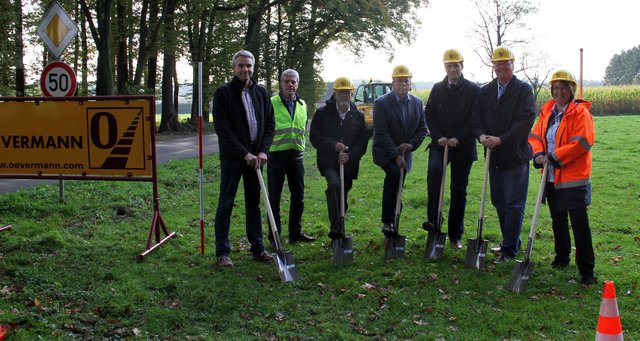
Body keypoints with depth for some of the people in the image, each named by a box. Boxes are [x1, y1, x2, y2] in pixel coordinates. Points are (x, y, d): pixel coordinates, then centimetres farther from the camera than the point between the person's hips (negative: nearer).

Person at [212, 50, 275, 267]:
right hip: (232, 157, -5)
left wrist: (263, 151, -6)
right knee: (226, 205, 0)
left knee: (254, 204, 11)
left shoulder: (261, 93, 11)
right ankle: (222, 252, 6)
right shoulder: (223, 93, -5)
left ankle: (257, 249, 19)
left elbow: (270, 124, 10)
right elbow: (222, 129, -12)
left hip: (255, 157, 5)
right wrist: (244, 153, -17)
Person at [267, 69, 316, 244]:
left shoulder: (302, 104, 12)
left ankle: (295, 232, 23)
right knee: (274, 197, 2)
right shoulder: (271, 103, -5)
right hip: (276, 154, -5)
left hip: (296, 155, 5)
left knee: (298, 196, 11)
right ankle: (274, 235, 10)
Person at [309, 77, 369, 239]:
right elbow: (314, 137, -3)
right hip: (329, 161, -3)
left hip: (349, 163, 3)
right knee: (334, 184, -30)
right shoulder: (322, 113, 1)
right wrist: (334, 145, -17)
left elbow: (363, 140, 4)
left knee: (342, 197, 9)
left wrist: (350, 155, -13)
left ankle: (339, 228, 27)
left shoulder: (358, 115, 8)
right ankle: (335, 227, -32)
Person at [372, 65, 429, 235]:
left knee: (397, 187, 7)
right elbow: (382, 132, -15)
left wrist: (411, 144, -10)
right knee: (394, 172, -30)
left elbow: (422, 129, 9)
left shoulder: (417, 103, 6)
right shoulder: (381, 103, -10)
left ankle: (392, 224, 19)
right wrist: (396, 155, -20)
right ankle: (387, 220, -26)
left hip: (405, 152, 5)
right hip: (385, 151, -5)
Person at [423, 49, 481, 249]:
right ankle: (433, 220, -26)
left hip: (463, 147, -1)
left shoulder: (473, 90, 0)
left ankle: (455, 235, 15)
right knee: (434, 169, -30)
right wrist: (438, 136, -8)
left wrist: (458, 138, -15)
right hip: (440, 144, 1)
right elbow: (429, 114, 7)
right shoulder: (437, 89, 10)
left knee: (459, 191, 5)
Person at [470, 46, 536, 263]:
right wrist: (482, 135, -13)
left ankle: (509, 250, 2)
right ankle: (511, 242, 26)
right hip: (494, 155, 6)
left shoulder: (524, 90, -4)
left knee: (514, 204, -4)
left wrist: (501, 139, -21)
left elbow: (526, 121, -14)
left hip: (515, 155, -5)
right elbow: (476, 119, 8)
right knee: (498, 201, 12)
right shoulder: (485, 92, 12)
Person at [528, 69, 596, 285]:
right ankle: (561, 257, 36)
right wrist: (538, 155, -10)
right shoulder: (547, 111, 10)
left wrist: (554, 157, -20)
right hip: (552, 178, 7)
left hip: (574, 178, -7)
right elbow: (535, 136, 10)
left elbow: (582, 142, -20)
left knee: (579, 223, -7)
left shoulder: (580, 113, -11)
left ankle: (587, 270, 0)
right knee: (558, 221, 19)